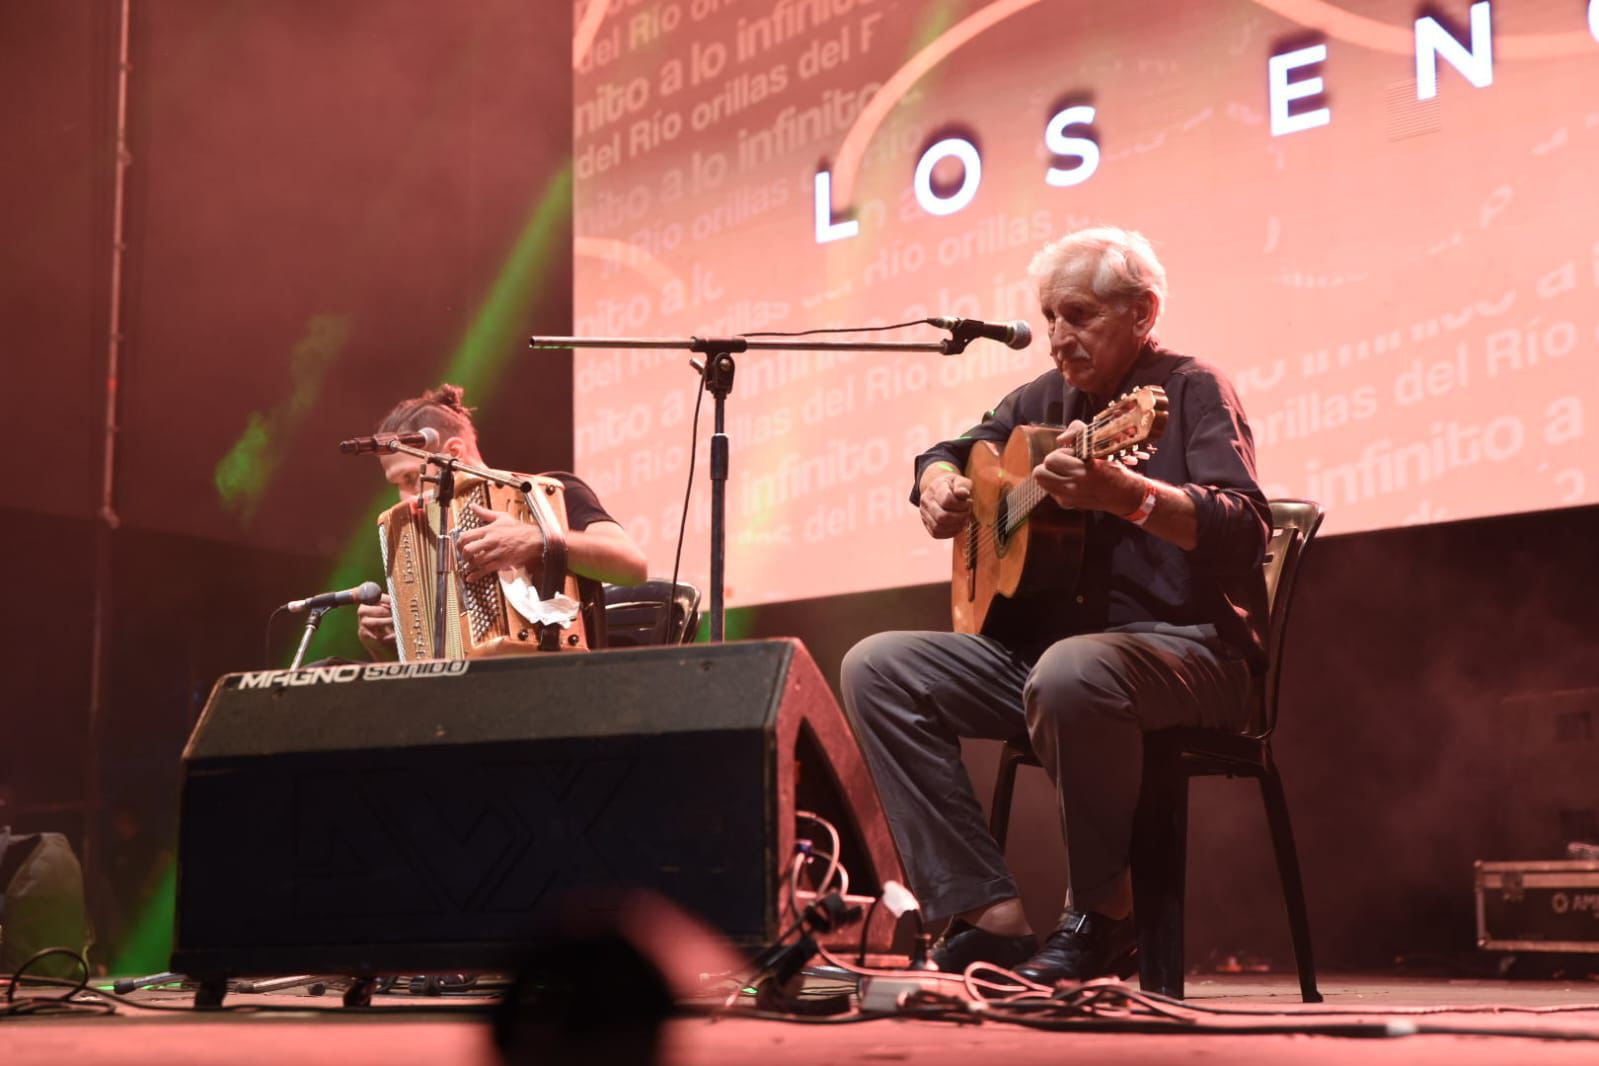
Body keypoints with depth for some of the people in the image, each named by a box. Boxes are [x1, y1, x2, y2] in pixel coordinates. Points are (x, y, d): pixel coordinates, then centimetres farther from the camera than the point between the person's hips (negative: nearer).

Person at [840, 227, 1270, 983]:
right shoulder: (1046, 398, 15)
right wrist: (938, 483, 4)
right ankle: (990, 917, -15)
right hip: (1035, 644, 7)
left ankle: (1101, 919, -17)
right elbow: (952, 452, 30)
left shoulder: (1190, 391, -4)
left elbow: (1245, 529, -20)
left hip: (1185, 647, -7)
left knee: (1069, 673, -40)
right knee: (876, 667, -10)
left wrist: (1124, 494, -38)